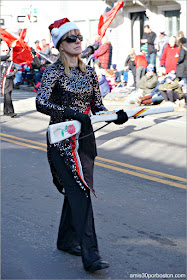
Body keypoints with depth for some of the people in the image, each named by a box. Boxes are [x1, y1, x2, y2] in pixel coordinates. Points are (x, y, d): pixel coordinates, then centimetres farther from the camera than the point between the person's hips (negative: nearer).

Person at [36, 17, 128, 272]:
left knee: (75, 191, 14)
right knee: (81, 192, -13)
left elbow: (97, 106, 12)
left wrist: (116, 117, -7)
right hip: (62, 139, -6)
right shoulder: (54, 72, -7)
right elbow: (41, 103, -19)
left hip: (85, 138, 6)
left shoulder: (89, 73, 11)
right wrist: (70, 113, -30)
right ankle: (90, 256, -12)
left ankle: (66, 240, 33)